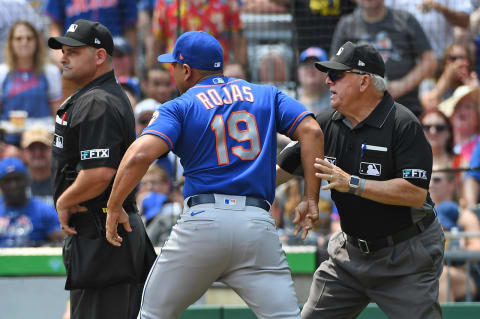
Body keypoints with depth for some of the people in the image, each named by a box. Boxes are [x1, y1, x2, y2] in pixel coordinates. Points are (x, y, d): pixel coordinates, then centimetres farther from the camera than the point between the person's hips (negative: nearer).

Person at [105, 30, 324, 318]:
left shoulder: (179, 107, 7)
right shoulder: (267, 95, 17)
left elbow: (140, 155, -8)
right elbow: (311, 131, 4)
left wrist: (114, 208, 2)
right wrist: (311, 199, 4)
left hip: (202, 221, -2)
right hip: (258, 224, 2)